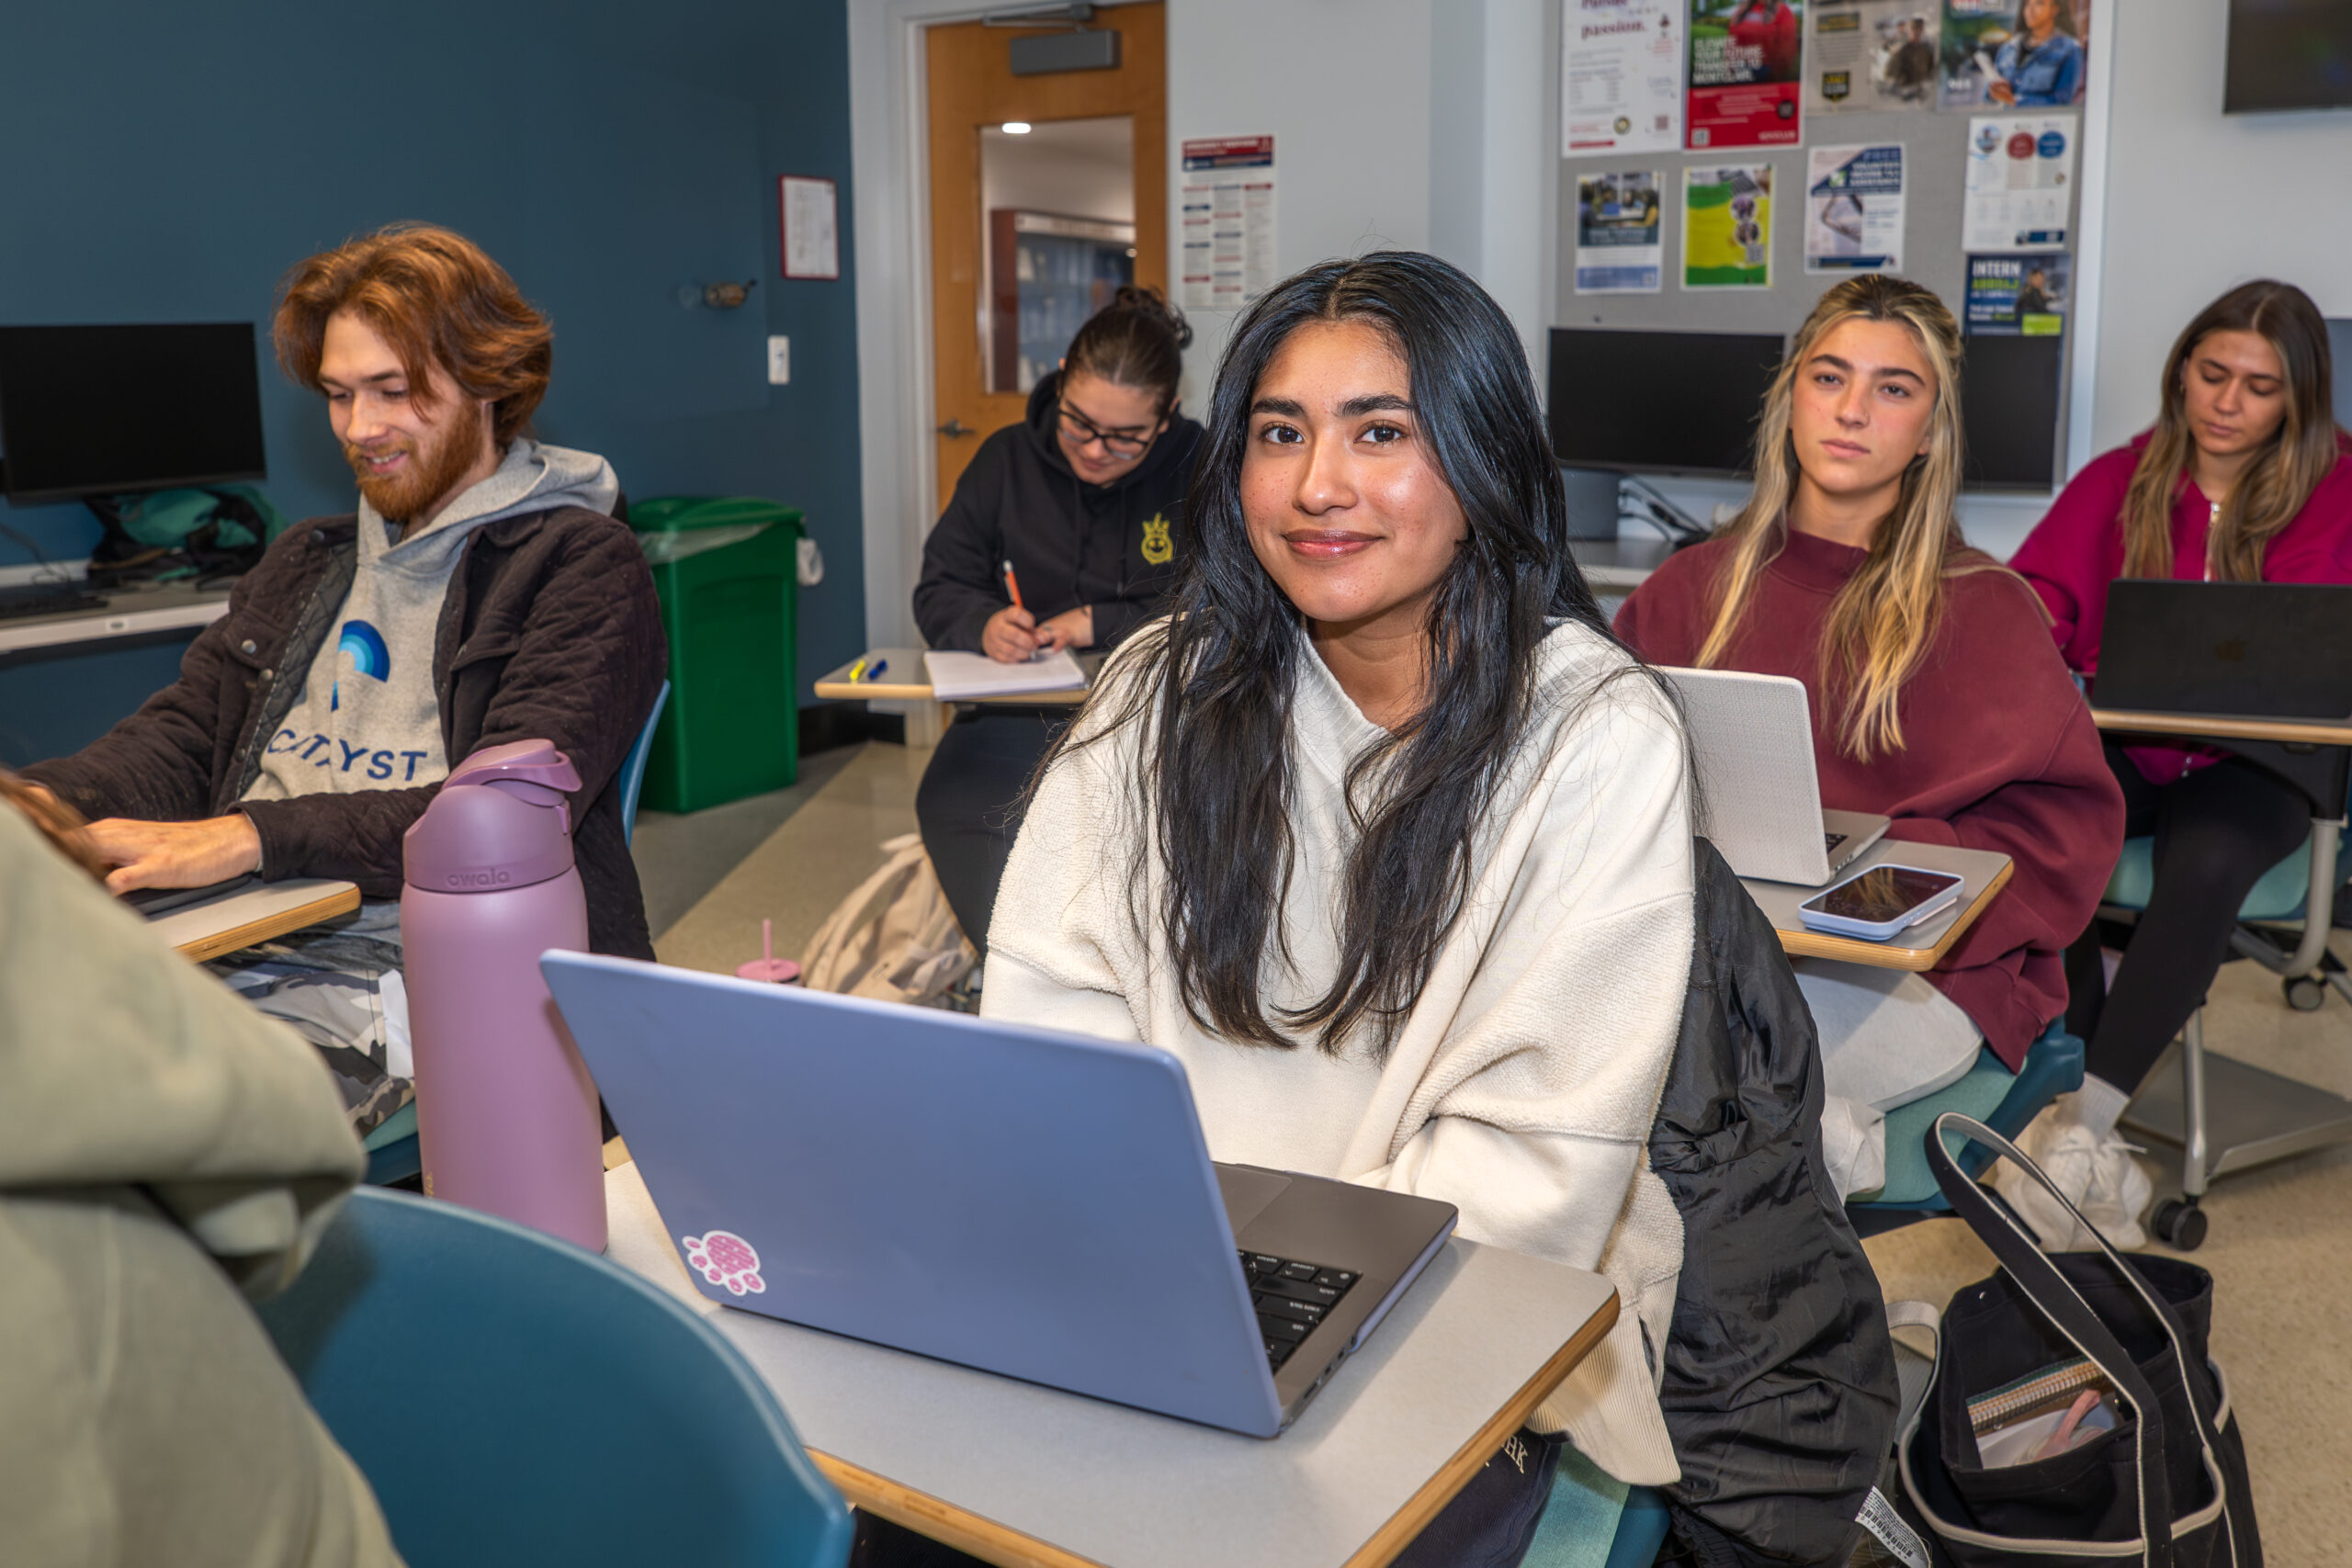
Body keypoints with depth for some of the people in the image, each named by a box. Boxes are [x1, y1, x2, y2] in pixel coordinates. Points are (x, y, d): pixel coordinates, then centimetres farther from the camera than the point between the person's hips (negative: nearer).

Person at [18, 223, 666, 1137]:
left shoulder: (583, 564, 1)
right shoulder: (305, 566, 25)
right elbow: (177, 741, 18)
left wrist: (254, 836, -20)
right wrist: (39, 803, -4)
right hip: (229, 957, 6)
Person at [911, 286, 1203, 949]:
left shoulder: (1203, 472, 0)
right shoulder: (1006, 460, 10)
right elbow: (938, 592, 15)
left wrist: (1104, 625, -9)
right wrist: (983, 623, -9)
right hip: (1015, 718, 3)